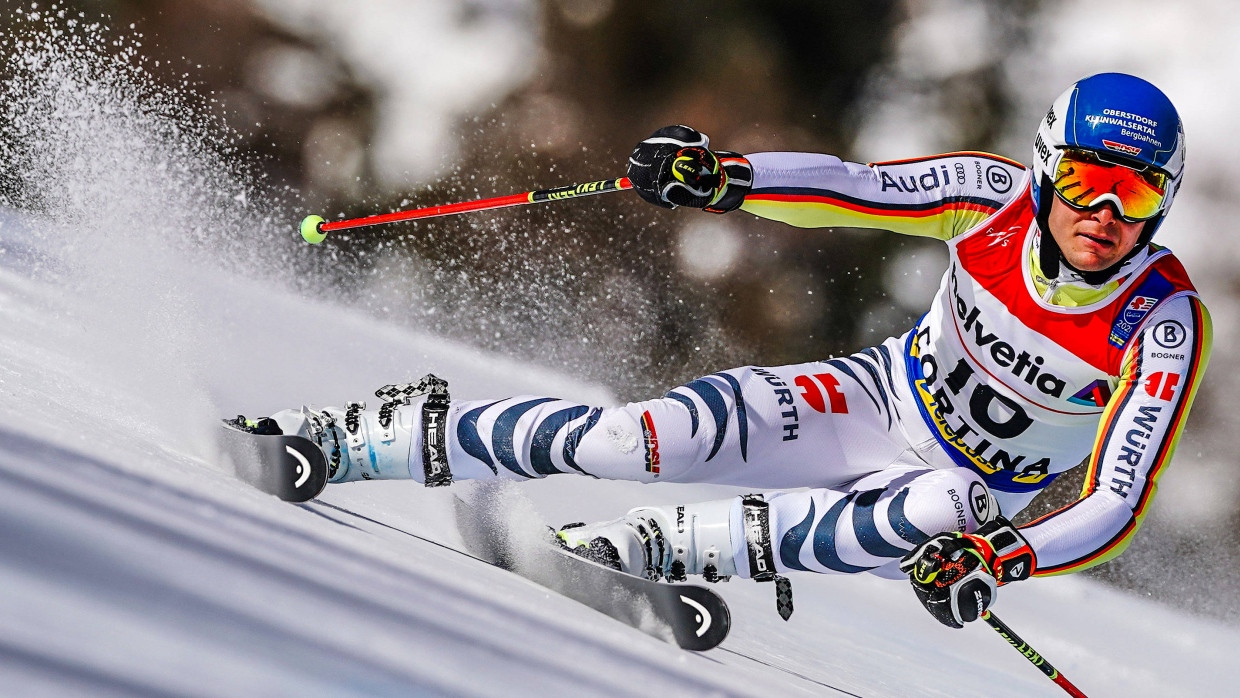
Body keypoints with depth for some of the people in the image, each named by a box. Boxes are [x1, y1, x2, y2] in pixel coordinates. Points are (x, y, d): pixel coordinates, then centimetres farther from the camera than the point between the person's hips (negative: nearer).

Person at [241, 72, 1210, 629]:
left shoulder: (1165, 327, -27)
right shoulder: (999, 197, -18)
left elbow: (1115, 510, -30)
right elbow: (848, 188, -12)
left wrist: (1002, 562, -48)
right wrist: (721, 177, -30)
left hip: (975, 493, -2)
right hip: (886, 395, 2)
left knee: (938, 516, -41)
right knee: (656, 437, -19)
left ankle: (652, 548, -31)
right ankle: (356, 442, -5)